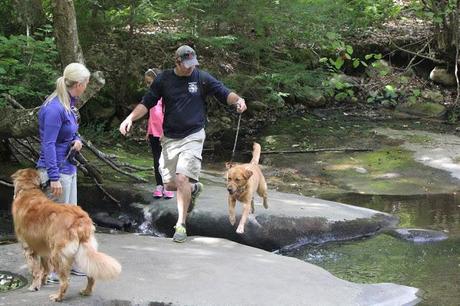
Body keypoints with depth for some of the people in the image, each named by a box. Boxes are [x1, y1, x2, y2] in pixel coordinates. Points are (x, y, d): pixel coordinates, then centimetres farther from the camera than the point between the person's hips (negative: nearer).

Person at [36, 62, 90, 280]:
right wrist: (54, 177, -24)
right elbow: (48, 144, -22)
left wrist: (77, 140, 2)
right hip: (56, 169, -9)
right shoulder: (54, 108, -20)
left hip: (69, 168, 10)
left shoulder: (69, 104, 8)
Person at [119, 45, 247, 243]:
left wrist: (237, 99, -22)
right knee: (170, 183, 5)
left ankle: (181, 225, -7)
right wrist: (130, 118, -9)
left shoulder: (202, 78, -2)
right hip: (170, 138, 3)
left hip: (193, 136, -3)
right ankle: (194, 189, 39)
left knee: (182, 178, -17)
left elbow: (224, 93, -1)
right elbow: (147, 103, 5)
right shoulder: (163, 79, 2)